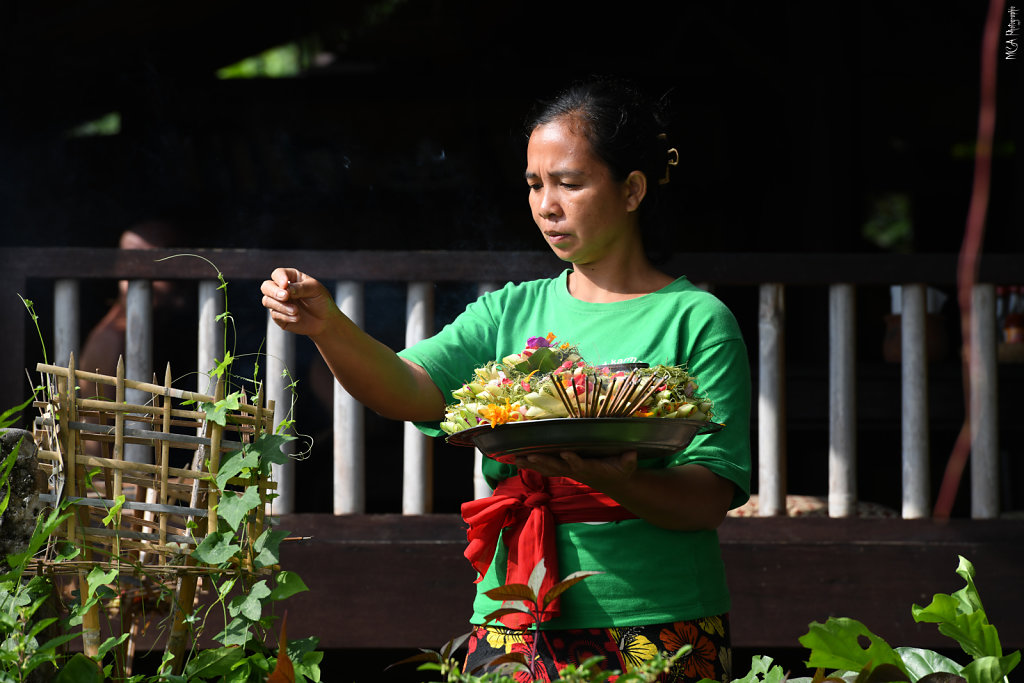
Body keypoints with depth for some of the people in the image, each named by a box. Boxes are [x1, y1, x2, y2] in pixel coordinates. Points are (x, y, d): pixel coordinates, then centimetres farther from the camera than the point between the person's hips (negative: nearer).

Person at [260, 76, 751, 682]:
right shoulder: (510, 314, 11)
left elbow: (710, 499, -10)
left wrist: (611, 480, -29)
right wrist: (326, 327, -23)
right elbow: (405, 390, -5)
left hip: (661, 631, -3)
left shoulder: (696, 320, -2)